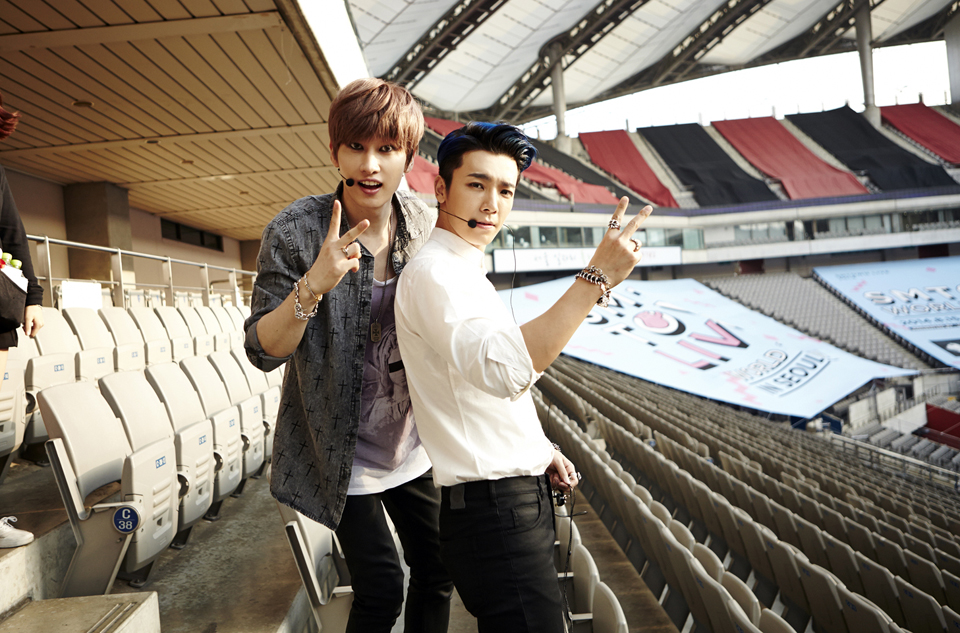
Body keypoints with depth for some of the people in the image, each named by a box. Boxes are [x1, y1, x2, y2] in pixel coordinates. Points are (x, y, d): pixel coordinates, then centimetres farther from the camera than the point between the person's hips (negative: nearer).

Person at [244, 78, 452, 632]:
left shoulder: (426, 226, -8)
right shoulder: (294, 233, -19)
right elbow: (262, 351, -19)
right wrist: (313, 286, -36)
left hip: (411, 445, 5)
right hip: (342, 451, -4)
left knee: (438, 572, 17)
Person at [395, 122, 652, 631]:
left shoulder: (463, 273, 17)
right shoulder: (432, 272, -16)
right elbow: (505, 368, -34)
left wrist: (540, 451, 15)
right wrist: (597, 277, -33)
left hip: (521, 498, 10)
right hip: (495, 510, -10)